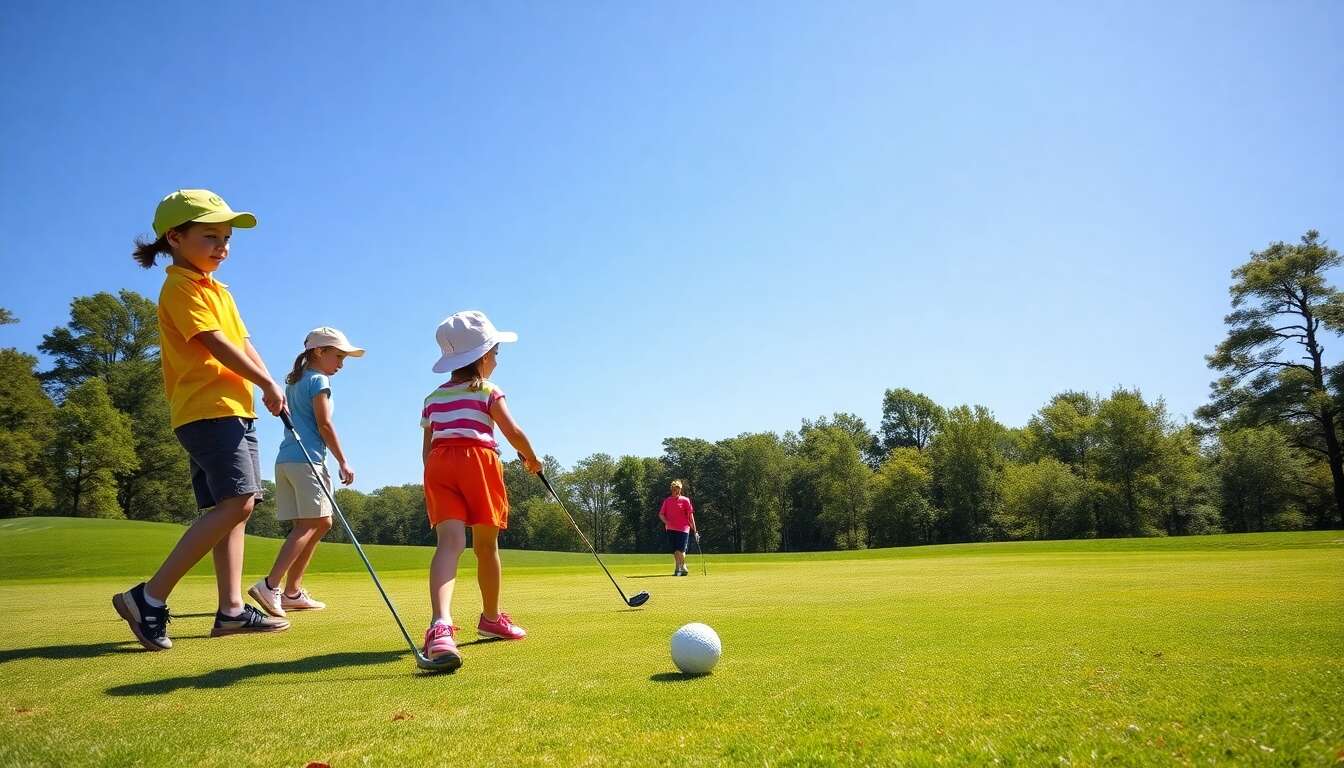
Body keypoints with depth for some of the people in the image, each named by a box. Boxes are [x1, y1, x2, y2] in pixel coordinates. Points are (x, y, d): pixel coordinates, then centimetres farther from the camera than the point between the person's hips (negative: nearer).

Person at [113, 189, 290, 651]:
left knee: (230, 508, 6)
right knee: (236, 502, -19)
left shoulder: (219, 291, 22)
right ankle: (149, 598, -13)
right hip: (207, 409, -10)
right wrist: (267, 383, -7)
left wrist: (267, 386, 4)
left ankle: (232, 609, 8)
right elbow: (218, 345, -14)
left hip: (234, 409, 10)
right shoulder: (181, 286, -7)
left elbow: (244, 343, 18)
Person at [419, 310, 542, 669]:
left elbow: (427, 447, 21)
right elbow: (512, 431, -2)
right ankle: (491, 618, 29)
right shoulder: (488, 392, 8)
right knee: (486, 545, 12)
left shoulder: (434, 398, 24)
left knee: (450, 541, -14)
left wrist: (436, 480, 27)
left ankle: (440, 625, -38)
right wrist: (532, 458, 13)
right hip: (478, 461, -3)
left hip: (439, 464, 4)